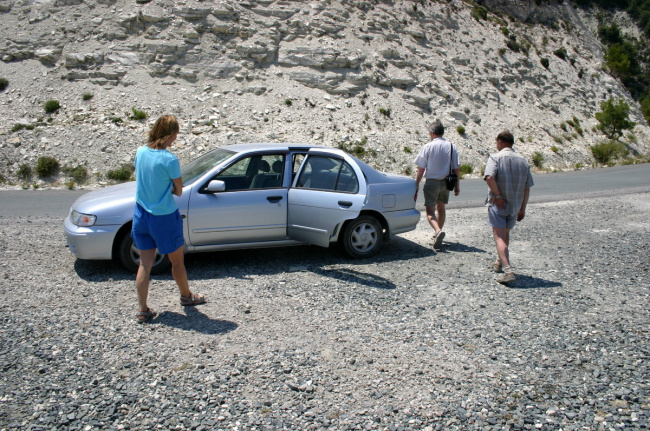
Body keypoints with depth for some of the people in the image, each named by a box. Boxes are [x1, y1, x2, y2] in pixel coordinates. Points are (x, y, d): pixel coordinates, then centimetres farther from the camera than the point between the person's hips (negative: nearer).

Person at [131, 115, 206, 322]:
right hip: (164, 217, -6)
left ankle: (143, 310, 17)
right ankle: (186, 296, 37)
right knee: (177, 261, 16)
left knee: (145, 264, 12)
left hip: (141, 214, 6)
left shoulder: (140, 152, -2)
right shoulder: (169, 160, -21)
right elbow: (179, 191, -11)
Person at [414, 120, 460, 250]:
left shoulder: (428, 147, -9)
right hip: (446, 182, 4)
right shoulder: (451, 147, 1)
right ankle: (438, 233, 32)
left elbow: (421, 169, -9)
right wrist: (457, 185, 11)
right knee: (441, 208, 22)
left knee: (430, 211, -3)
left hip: (432, 182, -4)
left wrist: (417, 185, -1)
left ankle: (438, 231, -29)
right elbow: (456, 169, 3)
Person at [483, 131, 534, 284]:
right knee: (506, 234, 24)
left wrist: (498, 195, -17)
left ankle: (508, 270, -18)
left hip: (498, 204, -6)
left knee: (499, 237, -6)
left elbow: (489, 177, -27)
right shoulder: (523, 161, 8)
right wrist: (523, 209, 12)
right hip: (515, 206, 6)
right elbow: (527, 188, 7)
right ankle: (500, 262, 41)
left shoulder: (495, 158, -8)